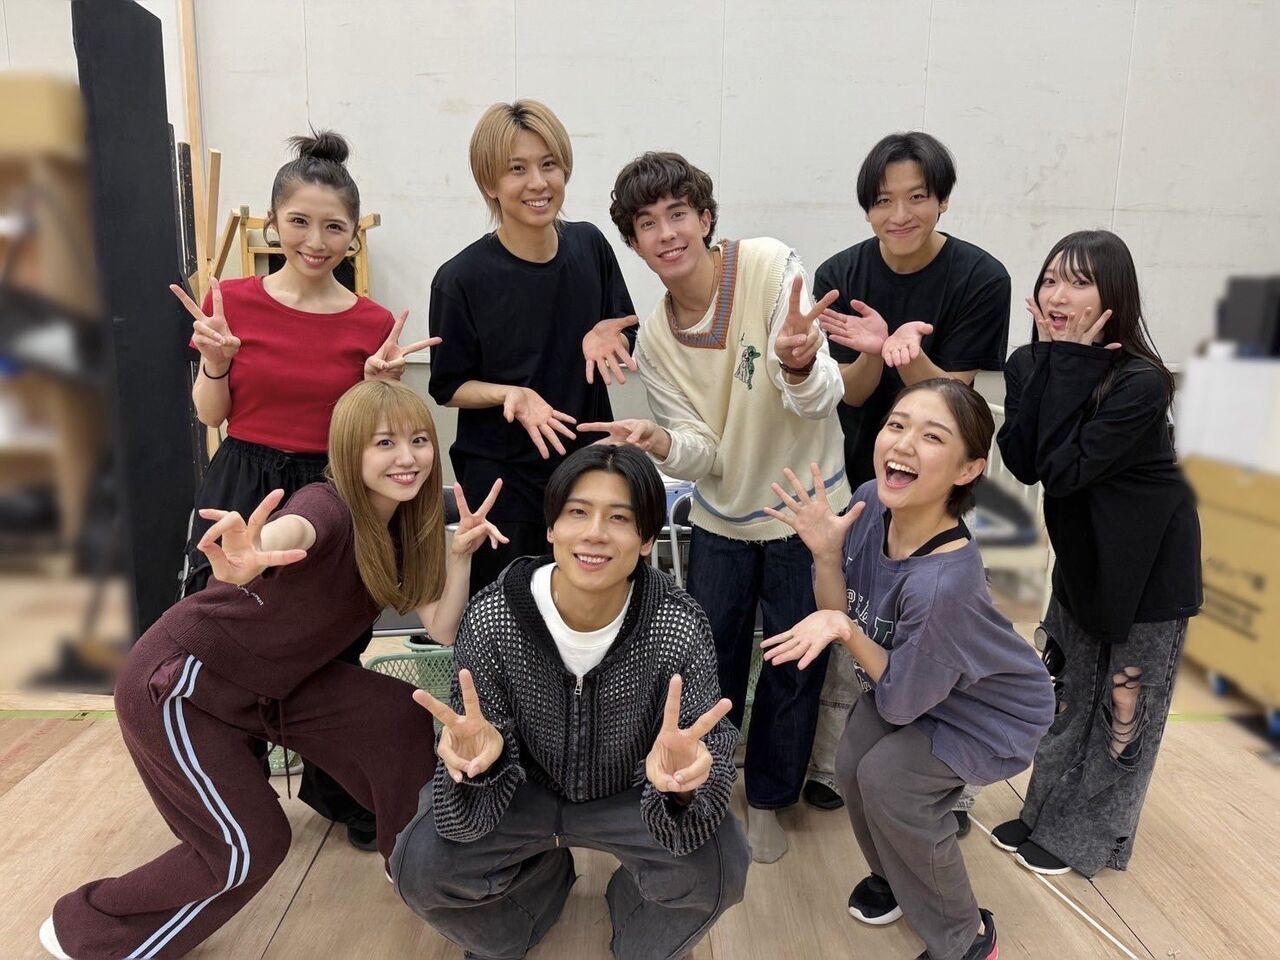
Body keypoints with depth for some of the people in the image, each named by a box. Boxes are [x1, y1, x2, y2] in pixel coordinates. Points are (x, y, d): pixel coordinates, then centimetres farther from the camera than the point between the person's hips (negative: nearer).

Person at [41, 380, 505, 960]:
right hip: (178, 683, -7)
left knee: (400, 714, -3)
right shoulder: (328, 508, -29)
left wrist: (461, 552, -22)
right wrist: (251, 560, -76)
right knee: (252, 846, -3)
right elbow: (287, 532, -55)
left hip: (270, 682, 8)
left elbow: (442, 628, -10)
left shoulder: (404, 528, -6)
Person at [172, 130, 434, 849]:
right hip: (242, 491, 1)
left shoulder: (374, 324, -3)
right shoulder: (233, 302, -1)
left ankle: (344, 794, 33)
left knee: (332, 654, 8)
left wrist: (379, 380, -16)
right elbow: (212, 415, 4)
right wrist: (217, 357, -13)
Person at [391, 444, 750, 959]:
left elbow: (708, 754, -27)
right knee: (419, 867, -19)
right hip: (525, 789, 1)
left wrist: (682, 773, -52)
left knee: (718, 865, -26)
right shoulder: (491, 618, -25)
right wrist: (475, 756, -45)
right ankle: (521, 908, 18)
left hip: (628, 797, -1)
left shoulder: (679, 627, -27)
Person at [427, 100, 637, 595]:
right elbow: (448, 387, -5)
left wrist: (605, 340, -13)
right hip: (501, 477, -3)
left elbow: (626, 342, 9)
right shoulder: (461, 279, -14)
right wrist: (509, 395, -23)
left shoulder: (590, 245, -3)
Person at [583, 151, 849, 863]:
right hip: (721, 518, 3)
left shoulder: (771, 265, -18)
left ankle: (769, 798, 38)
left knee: (794, 667, 12)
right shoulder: (654, 340, -6)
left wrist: (798, 363, -48)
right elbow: (705, 454, -9)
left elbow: (821, 398, -25)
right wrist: (662, 442, -30)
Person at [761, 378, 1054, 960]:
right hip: (908, 675, 6)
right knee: (852, 763, -8)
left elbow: (902, 702, -25)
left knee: (887, 777, -21)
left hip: (991, 710, -6)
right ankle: (898, 875, 28)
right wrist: (826, 553, -29)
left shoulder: (944, 580, -42)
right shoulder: (871, 502, -23)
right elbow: (839, 619, -13)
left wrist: (847, 631, -38)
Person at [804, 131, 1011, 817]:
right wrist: (873, 350, -30)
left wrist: (909, 354, -37)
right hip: (856, 478, 2)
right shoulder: (839, 276, -7)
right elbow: (851, 394, -9)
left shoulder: (981, 279, -14)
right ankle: (828, 769, 30)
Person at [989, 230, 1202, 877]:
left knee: (1123, 703, 11)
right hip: (1080, 554, 6)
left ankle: (1086, 840, 29)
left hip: (1146, 564, -6)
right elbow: (1020, 462, -19)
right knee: (1068, 692, 18)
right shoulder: (1032, 363, -8)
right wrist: (1049, 361, -23)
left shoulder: (1141, 383, -26)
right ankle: (1048, 817, 36)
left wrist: (1070, 367, -30)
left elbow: (1063, 471, -32)